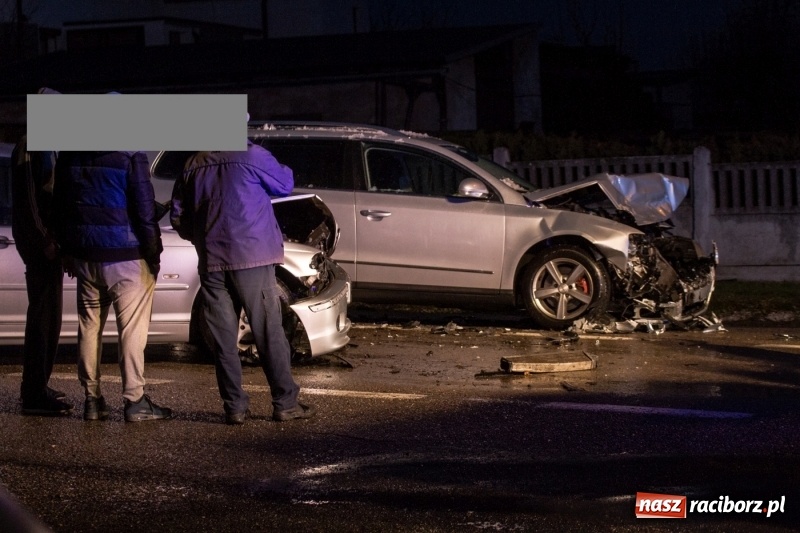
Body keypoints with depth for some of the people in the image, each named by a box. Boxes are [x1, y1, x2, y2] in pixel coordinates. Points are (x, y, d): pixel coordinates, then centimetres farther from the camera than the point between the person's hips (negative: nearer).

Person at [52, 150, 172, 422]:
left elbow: (59, 207, 12)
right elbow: (144, 211, -13)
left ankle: (92, 399, 14)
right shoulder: (130, 156, -14)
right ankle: (134, 400, 0)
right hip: (125, 257, -5)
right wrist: (154, 253, -2)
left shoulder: (69, 155, 5)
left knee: (89, 327, 12)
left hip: (84, 257, 5)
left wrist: (68, 249, 20)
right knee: (131, 328, 0)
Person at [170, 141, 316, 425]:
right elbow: (285, 185, 6)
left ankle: (234, 407, 6)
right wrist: (279, 168, 24)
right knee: (269, 333, 2)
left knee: (223, 338, 7)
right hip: (252, 257, -3)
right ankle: (285, 403, 5)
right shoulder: (251, 156, -7)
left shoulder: (192, 167, 6)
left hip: (211, 263, 4)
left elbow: (177, 217, 11)